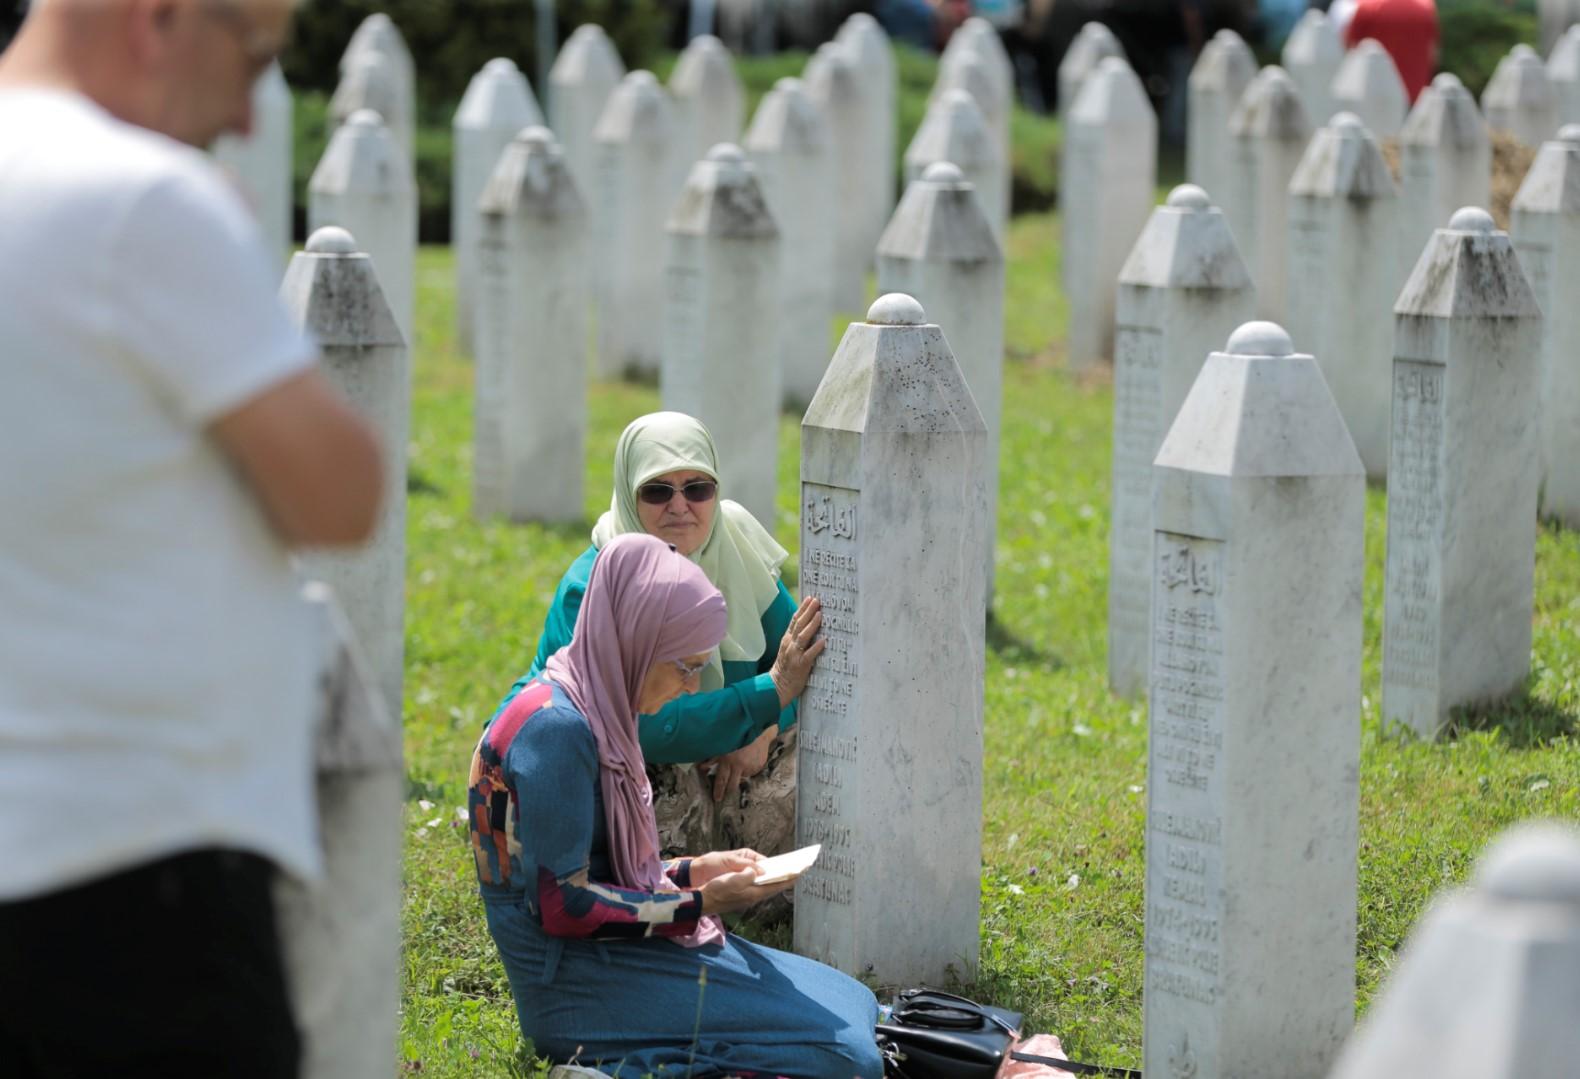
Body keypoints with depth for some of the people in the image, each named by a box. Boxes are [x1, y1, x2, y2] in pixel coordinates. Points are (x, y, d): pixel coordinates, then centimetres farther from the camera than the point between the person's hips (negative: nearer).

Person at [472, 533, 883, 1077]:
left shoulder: (595, 712, 13)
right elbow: (561, 905, -20)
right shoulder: (557, 729, -19)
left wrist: (696, 871, 11)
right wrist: (700, 904, -14)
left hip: (616, 947, 11)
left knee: (854, 1004, 11)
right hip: (578, 980, -11)